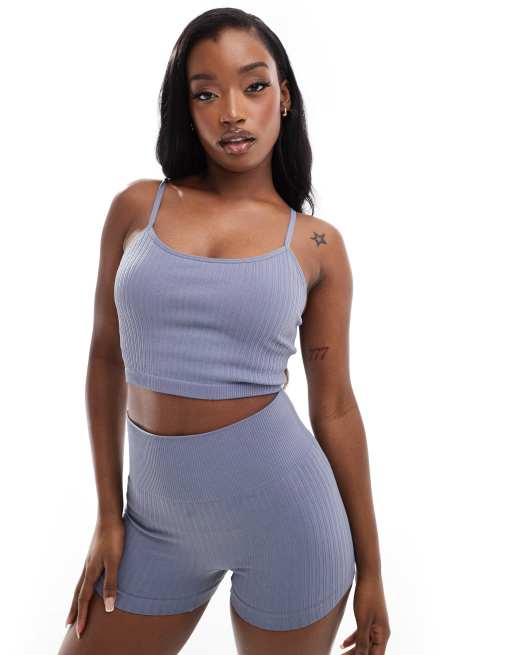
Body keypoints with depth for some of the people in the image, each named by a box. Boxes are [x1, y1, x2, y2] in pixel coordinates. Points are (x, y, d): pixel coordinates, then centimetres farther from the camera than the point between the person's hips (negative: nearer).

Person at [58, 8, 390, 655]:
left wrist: (370, 569, 5)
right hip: (157, 512, 2)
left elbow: (334, 407, 1)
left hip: (281, 506, -1)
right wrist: (108, 515, 7)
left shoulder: (316, 245, -3)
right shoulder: (137, 207, 0)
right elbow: (106, 357, 6)